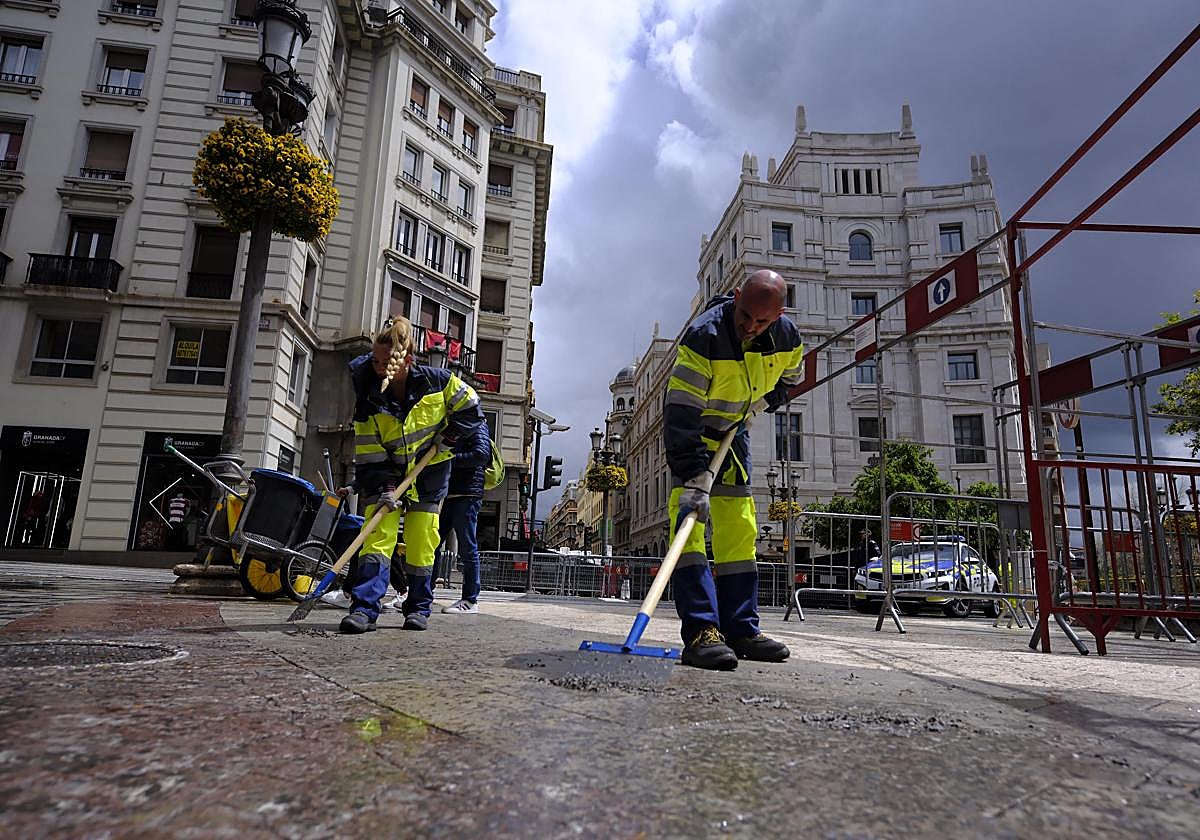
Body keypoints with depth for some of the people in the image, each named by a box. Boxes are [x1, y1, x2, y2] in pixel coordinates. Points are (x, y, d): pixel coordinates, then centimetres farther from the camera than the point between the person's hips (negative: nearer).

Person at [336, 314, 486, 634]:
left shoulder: (437, 381, -15)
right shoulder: (369, 399, -14)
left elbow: (470, 407, 0)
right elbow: (368, 455, -13)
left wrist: (451, 436, -11)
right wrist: (384, 487, -24)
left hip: (429, 476, 0)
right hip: (387, 474, 0)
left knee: (421, 543, 3)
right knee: (378, 535, -12)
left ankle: (418, 608, 16)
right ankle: (364, 608, -12)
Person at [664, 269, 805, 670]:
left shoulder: (787, 338, -14)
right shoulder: (703, 336, -33)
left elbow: (787, 378, 13)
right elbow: (681, 414, -38)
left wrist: (763, 401, -3)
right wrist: (694, 478, -43)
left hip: (736, 431, 6)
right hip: (691, 432, -5)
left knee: (739, 528, 3)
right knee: (689, 516, -20)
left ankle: (741, 630, 11)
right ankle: (701, 632, -21)